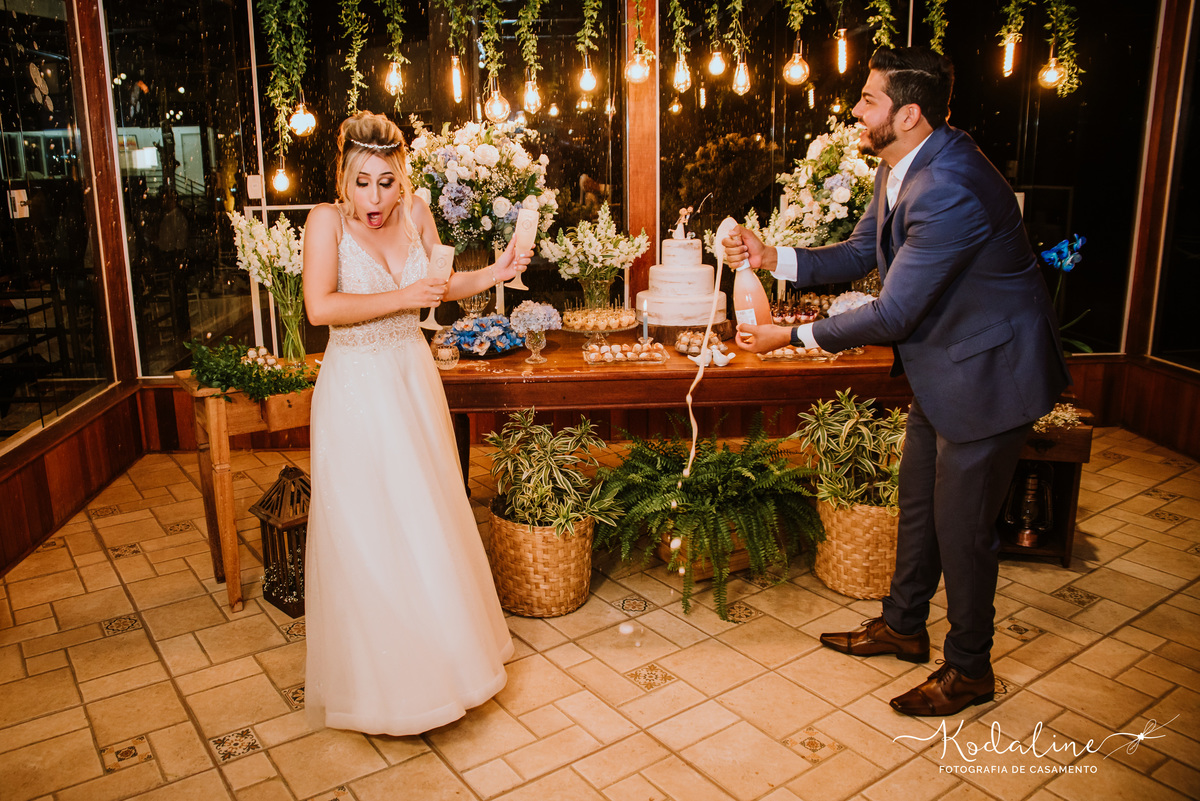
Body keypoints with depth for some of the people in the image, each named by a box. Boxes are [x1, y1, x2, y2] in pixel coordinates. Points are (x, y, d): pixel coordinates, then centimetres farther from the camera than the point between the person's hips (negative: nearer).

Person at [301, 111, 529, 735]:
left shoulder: (416, 213, 2)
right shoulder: (328, 220, -11)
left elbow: (440, 285, 15)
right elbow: (320, 307, -23)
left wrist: (494, 273, 0)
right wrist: (401, 297, -23)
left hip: (413, 377, 5)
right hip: (356, 385, -5)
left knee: (428, 515, 14)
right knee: (365, 527, 3)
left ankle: (438, 649, 36)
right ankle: (375, 674, 23)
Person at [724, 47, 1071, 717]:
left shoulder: (948, 191, -31)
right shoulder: (904, 168, 1)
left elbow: (892, 315, -29)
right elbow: (860, 254, 8)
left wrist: (791, 336, -20)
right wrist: (774, 257, -7)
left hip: (989, 371, -10)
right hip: (943, 364, 10)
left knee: (962, 524, 4)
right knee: (919, 503, 20)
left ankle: (970, 669, 26)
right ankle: (903, 626, 40)